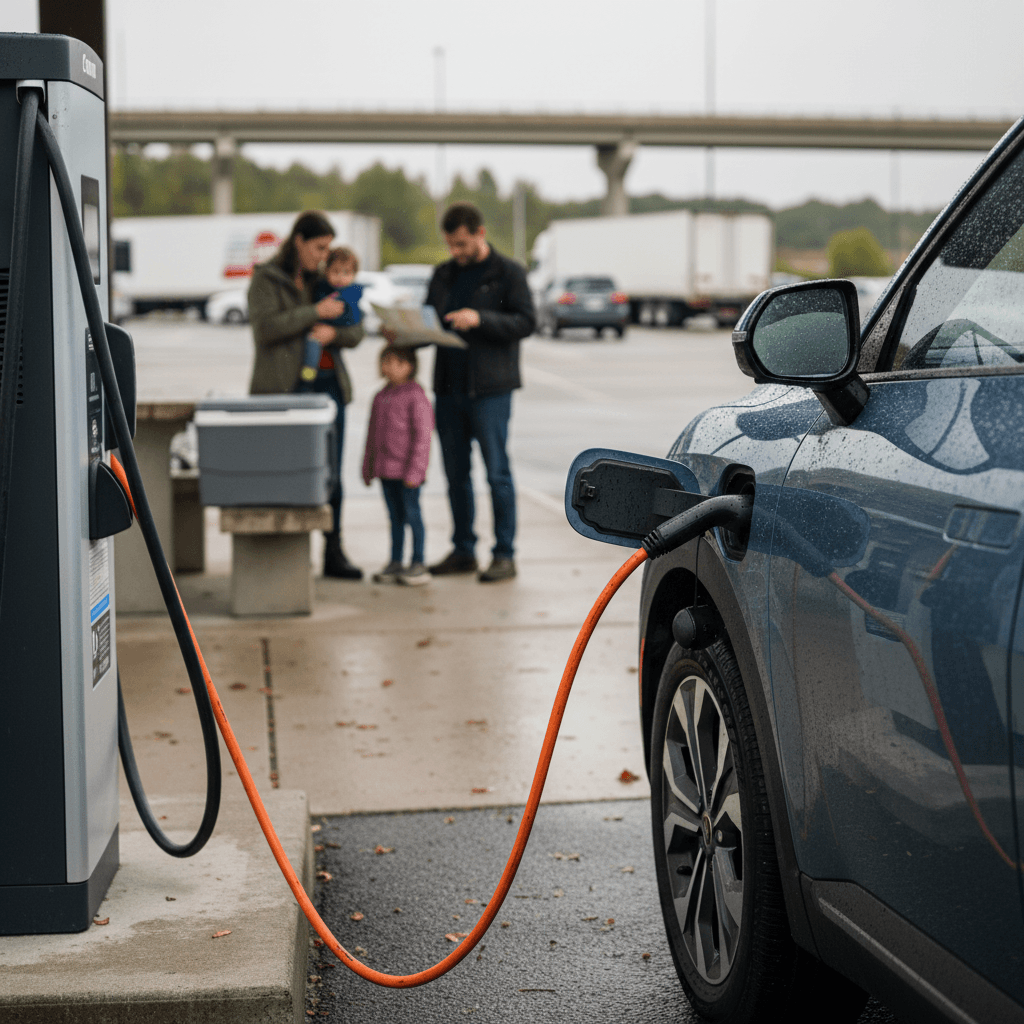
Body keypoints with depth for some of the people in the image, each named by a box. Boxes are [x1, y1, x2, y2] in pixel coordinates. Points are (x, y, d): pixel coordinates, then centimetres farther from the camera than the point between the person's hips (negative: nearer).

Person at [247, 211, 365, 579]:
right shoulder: (266, 279, 1)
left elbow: (356, 331, 14)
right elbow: (266, 328, -14)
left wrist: (334, 333, -7)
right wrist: (316, 312, -13)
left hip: (329, 384, 6)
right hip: (284, 386, -5)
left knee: (331, 472, 4)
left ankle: (333, 553, 10)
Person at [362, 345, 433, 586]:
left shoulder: (416, 397, -9)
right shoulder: (381, 397, 12)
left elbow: (422, 436, -12)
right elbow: (372, 435, 18)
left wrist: (415, 470, -16)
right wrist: (368, 467, 16)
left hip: (407, 471, -6)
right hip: (386, 470, 6)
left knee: (411, 514, -1)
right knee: (395, 516, 12)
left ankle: (418, 564, 6)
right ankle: (395, 563, 18)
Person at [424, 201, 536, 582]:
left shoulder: (508, 273, -1)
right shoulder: (443, 275, 15)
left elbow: (526, 321, -9)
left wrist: (480, 319, -21)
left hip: (490, 387, -5)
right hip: (448, 386, 6)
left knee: (497, 471, -4)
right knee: (456, 473, 9)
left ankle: (504, 554, 1)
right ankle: (463, 550, 18)